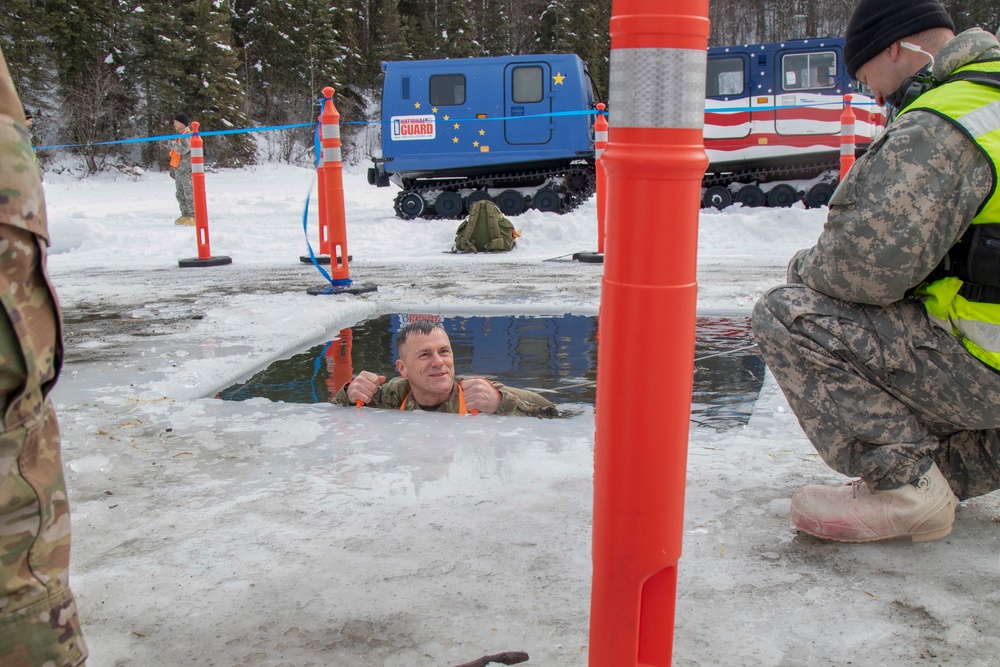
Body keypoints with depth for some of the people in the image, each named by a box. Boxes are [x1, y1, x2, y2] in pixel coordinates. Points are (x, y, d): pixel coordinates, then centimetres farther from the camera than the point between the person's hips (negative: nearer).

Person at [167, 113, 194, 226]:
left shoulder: (188, 135, -9)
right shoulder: (179, 135, 20)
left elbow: (183, 149, -24)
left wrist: (169, 143, -20)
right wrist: (172, 167, 23)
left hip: (186, 169, -10)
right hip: (178, 169, 10)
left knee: (189, 193, -11)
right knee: (180, 194, 10)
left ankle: (194, 216, -10)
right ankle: (186, 216, 15)